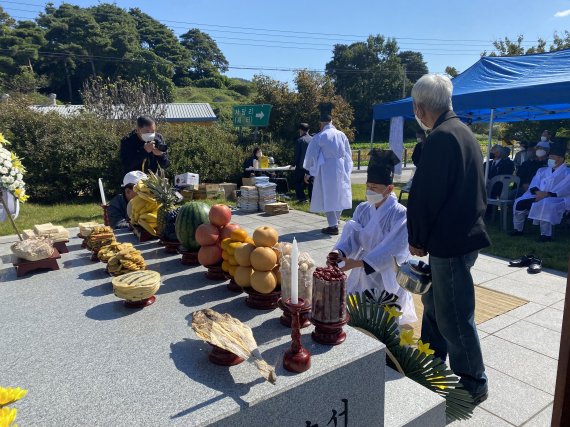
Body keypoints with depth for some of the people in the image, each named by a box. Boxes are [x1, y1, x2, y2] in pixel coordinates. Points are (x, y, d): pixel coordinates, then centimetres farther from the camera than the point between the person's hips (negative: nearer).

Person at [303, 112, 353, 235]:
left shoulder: (319, 137, -7)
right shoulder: (342, 135, 4)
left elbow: (311, 155, -2)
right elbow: (348, 154, 11)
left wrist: (308, 171, 10)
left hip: (326, 170, -4)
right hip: (341, 169, 5)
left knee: (328, 197, -1)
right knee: (339, 196, 15)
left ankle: (333, 226, -4)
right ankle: (335, 221, 25)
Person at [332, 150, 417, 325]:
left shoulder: (400, 215, -18)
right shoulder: (362, 209, -1)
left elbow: (390, 251, -25)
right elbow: (351, 237, -6)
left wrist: (357, 263, -33)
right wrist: (339, 252, -28)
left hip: (389, 278, -5)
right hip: (364, 274, 5)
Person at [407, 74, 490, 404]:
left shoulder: (440, 138, -20)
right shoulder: (465, 133, 12)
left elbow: (425, 195, -21)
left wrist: (416, 239, -5)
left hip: (450, 242, -10)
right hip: (465, 234, 10)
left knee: (454, 317, 4)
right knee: (435, 304, 21)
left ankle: (473, 385, 22)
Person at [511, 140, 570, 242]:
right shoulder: (542, 170, 23)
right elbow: (534, 184, 9)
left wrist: (547, 194, -25)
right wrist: (537, 192, -15)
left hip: (557, 199, -6)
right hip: (539, 196, 6)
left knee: (544, 204, -39)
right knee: (520, 203, -19)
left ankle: (546, 234, -31)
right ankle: (518, 229, -5)